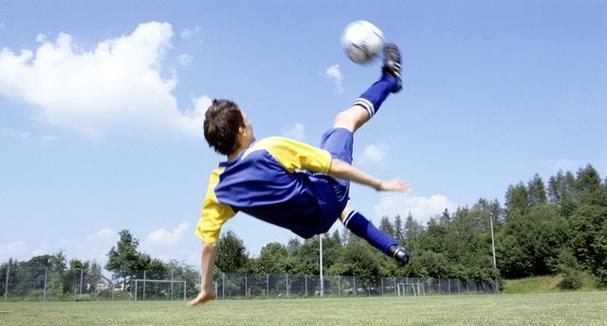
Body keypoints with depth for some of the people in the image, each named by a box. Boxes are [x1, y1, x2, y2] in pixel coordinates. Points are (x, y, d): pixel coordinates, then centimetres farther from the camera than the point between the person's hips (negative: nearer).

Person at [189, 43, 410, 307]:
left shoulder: (218, 186, -18)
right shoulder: (273, 148, -32)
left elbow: (208, 243, -12)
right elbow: (337, 168, -26)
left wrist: (206, 289, 3)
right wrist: (379, 184, -13)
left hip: (306, 226, 5)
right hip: (325, 204, -5)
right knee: (346, 118, 8)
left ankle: (390, 246, 29)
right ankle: (390, 78, 33)